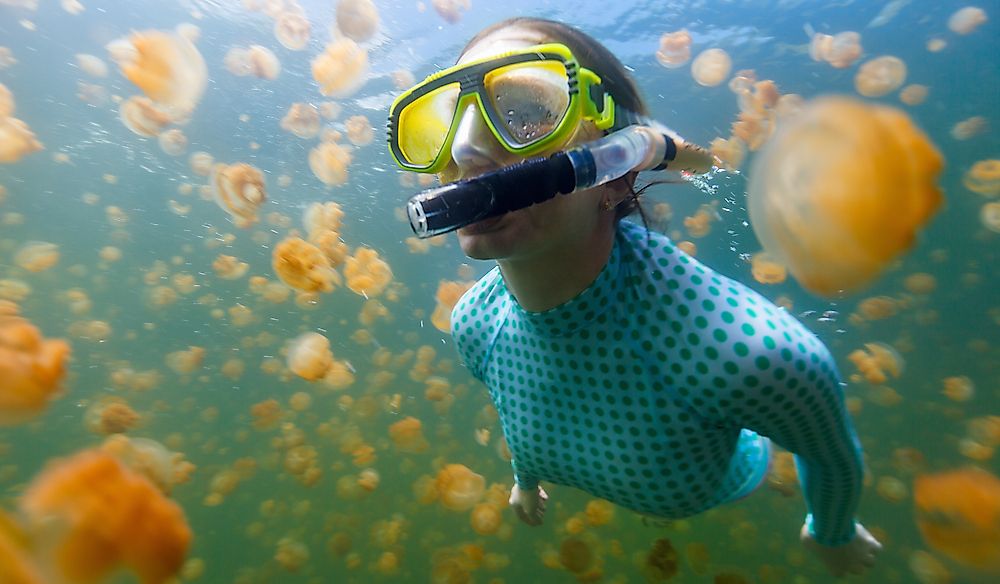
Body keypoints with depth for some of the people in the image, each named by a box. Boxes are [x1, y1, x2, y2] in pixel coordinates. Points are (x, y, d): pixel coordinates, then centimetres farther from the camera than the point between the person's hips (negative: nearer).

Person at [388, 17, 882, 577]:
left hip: (727, 485, -2)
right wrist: (527, 475, 14)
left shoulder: (752, 353, -48)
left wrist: (834, 533, 0)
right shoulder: (474, 324, -30)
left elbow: (836, 457, -23)